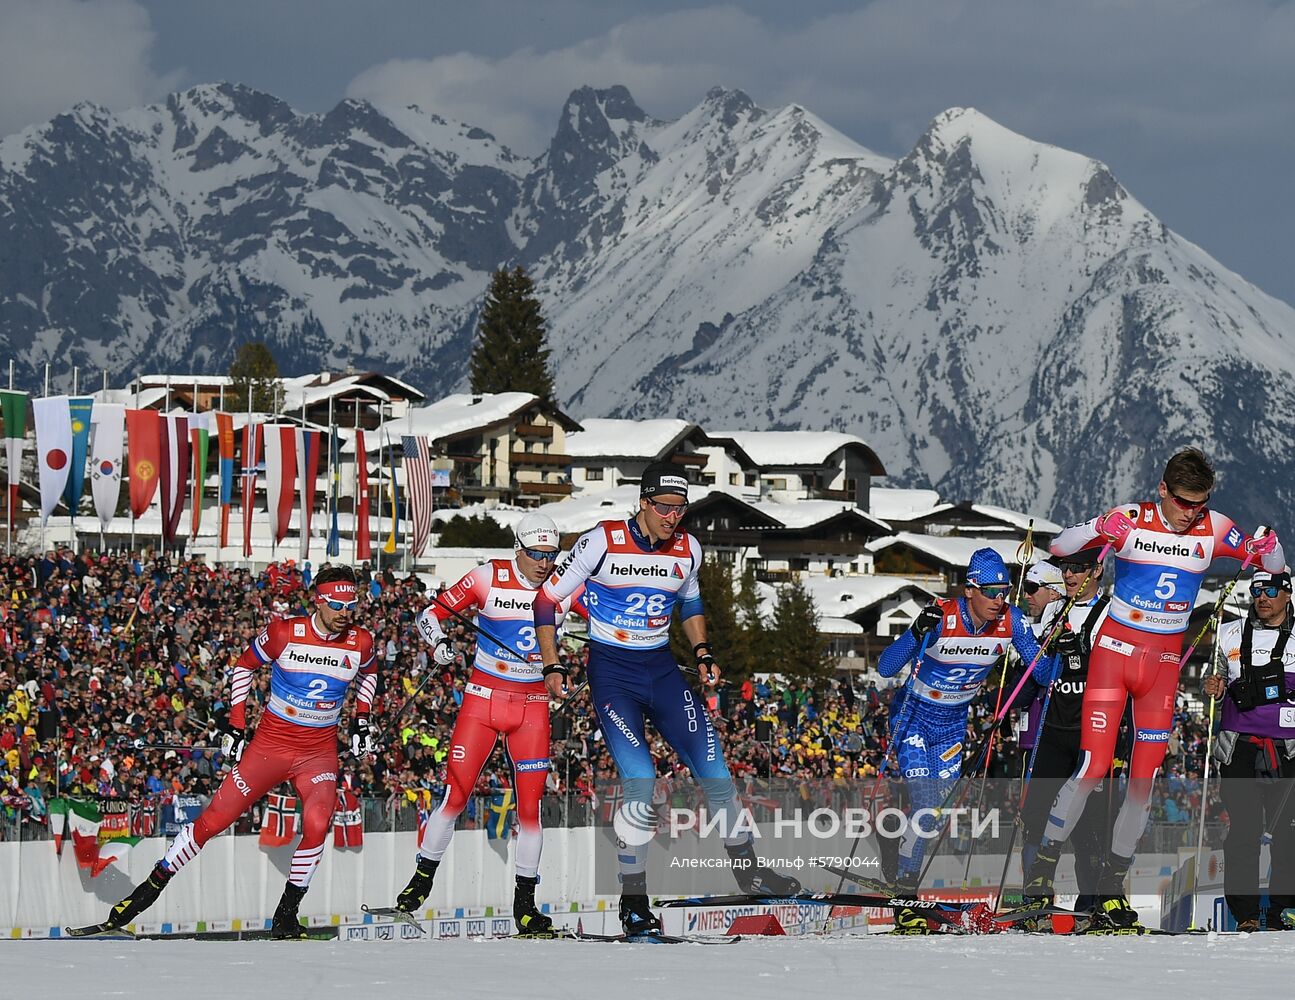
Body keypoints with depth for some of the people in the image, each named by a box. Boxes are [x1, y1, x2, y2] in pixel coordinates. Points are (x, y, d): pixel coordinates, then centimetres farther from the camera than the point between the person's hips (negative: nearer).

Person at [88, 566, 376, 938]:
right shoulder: (284, 633, -12)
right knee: (216, 818, -3)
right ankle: (151, 887, 12)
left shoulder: (359, 643, -4)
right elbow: (245, 666, 4)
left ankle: (286, 914, -8)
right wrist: (235, 724, 0)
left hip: (319, 750, 1)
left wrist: (361, 721, 12)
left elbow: (369, 673, 20)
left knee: (317, 824, -24)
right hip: (271, 740, -1)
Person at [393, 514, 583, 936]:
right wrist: (438, 640, -24)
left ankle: (525, 903, 6)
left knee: (530, 803, -3)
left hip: (533, 707, 2)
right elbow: (432, 613, -4)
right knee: (456, 794, -5)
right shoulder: (488, 578, -8)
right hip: (483, 699, -2)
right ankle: (422, 878, 14)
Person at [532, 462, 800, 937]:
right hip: (611, 671, -5)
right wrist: (552, 666, -10)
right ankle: (633, 898, -8)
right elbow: (548, 599, -5)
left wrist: (703, 655, 9)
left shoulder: (686, 550, 2)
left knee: (712, 764, -4)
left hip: (660, 668, 5)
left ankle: (745, 866, 15)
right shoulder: (602, 542, -13)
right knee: (640, 780, -18)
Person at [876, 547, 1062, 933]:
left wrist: (1056, 651, -31)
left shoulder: (1010, 620, -15)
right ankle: (905, 902, -6)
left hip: (954, 723, 5)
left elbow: (1043, 674, -9)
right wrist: (917, 632, -46)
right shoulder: (941, 618, -28)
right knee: (926, 808, -16)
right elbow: (885, 669, -30)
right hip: (914, 716, -5)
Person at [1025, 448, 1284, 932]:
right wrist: (1099, 529, -29)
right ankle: (1043, 867, 2)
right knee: (1093, 769, -12)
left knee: (1144, 781, 0)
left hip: (1164, 662, 3)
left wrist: (1269, 549, -20)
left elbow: (1274, 566, 4)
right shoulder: (1131, 520, -8)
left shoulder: (1212, 528, -1)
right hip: (1115, 651, -3)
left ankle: (1111, 889, 10)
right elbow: (1059, 547, -8)